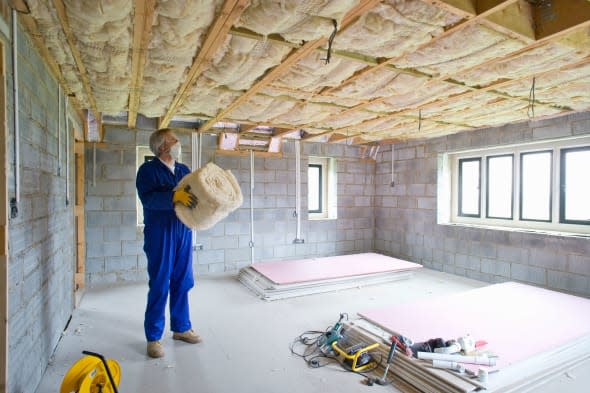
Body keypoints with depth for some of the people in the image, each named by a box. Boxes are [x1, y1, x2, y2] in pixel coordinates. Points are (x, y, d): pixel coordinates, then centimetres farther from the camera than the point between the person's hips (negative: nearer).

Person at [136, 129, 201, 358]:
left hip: (183, 232, 6)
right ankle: (153, 337, 16)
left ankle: (181, 328, 27)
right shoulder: (148, 170, -5)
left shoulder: (184, 170, 13)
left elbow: (195, 193, 12)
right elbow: (147, 198, -20)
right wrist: (175, 196, -33)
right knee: (159, 286, 1)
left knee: (182, 283, 12)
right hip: (159, 234, -5)